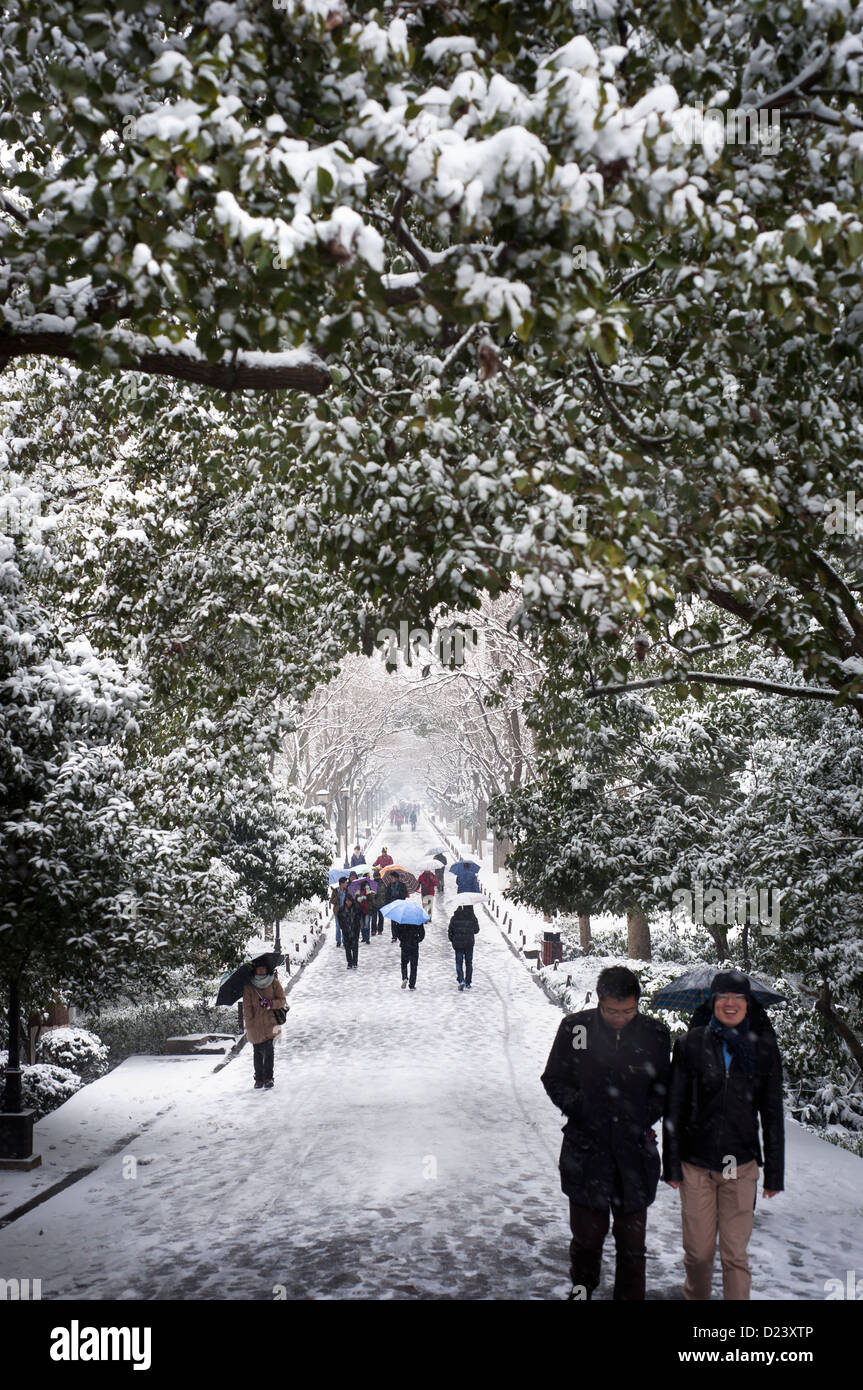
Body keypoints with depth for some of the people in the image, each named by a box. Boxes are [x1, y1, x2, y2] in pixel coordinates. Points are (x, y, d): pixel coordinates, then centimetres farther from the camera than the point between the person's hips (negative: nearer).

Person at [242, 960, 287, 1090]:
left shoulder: (274, 983, 4)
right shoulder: (248, 986, 2)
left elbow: (282, 1000, 4)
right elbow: (247, 1006, 1)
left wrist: (270, 1003, -15)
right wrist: (249, 1025, -6)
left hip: (269, 1022, 0)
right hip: (254, 1025, 0)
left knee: (268, 1050, -9)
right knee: (257, 1052, 4)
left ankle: (268, 1078, 2)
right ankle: (258, 1079, 17)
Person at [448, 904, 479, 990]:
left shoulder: (455, 918, -4)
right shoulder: (472, 917, -5)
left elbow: (450, 931, 0)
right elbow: (476, 930, 7)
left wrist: (452, 941, 16)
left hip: (458, 944, -1)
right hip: (469, 944, 1)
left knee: (459, 963, 4)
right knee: (469, 963, 13)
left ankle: (461, 980, -16)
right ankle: (467, 983, 14)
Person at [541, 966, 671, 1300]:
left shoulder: (655, 1034, -4)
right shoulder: (575, 1028, -7)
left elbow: (664, 1088, 9)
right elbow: (554, 1079, 5)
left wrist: (642, 1119, -4)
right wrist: (577, 1107, -7)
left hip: (634, 1150, 0)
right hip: (585, 1148, 0)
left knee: (631, 1238, 8)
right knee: (586, 1231, 10)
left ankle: (630, 1295, 26)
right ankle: (583, 1284, 37)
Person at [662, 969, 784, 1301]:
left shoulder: (763, 1048, 3)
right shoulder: (690, 1044, 1)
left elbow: (772, 1113, 7)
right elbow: (674, 1109, 3)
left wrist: (774, 1172, 6)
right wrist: (671, 1164, 1)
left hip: (741, 1165, 0)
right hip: (696, 1164, 0)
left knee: (735, 1253, -2)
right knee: (699, 1250, 5)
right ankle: (696, 1295, 31)